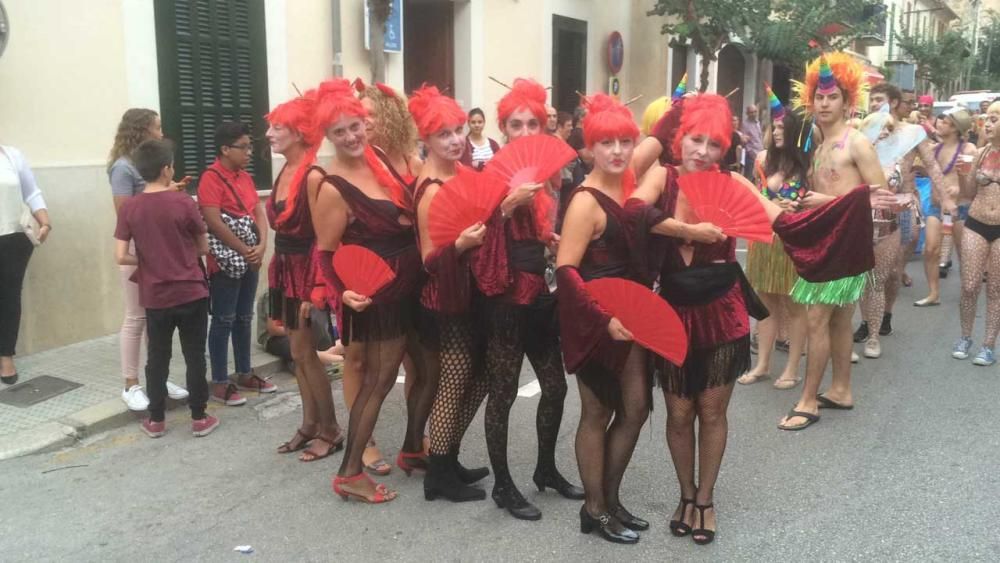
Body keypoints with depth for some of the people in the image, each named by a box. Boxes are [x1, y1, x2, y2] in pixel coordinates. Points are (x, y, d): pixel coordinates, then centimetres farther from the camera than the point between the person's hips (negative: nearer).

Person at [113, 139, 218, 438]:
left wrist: (147, 260, 13)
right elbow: (204, 248, -1)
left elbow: (121, 257, -6)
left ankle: (155, 420, 21)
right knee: (195, 357, 8)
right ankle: (199, 418, 15)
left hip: (155, 298, 2)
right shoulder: (183, 201, -10)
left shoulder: (129, 207, -3)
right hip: (191, 293, -2)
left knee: (157, 359, 13)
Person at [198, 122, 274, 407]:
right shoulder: (211, 177, -12)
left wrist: (261, 246, -8)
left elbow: (259, 212, 8)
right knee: (224, 320, -2)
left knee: (244, 318, 15)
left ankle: (245, 374, 25)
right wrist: (245, 251, -14)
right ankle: (219, 382, 6)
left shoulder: (245, 177, 13)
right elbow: (214, 222, -19)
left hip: (250, 260, 8)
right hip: (226, 261, -8)